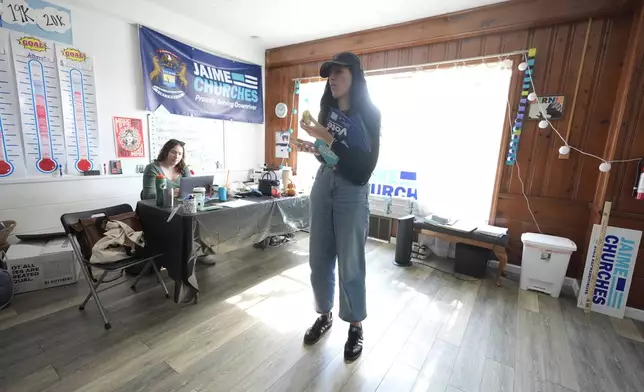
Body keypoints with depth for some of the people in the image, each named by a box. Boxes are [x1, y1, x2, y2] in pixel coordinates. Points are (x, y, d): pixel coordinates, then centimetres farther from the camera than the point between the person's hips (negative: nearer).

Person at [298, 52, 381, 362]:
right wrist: (314, 149, -3)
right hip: (322, 187, 5)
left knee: (350, 265, 2)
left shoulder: (369, 114, -6)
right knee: (319, 259, 10)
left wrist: (329, 139, -20)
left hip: (352, 194, -5)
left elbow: (365, 164, -16)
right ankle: (324, 315, 31)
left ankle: (356, 327, 24)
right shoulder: (327, 111, 8)